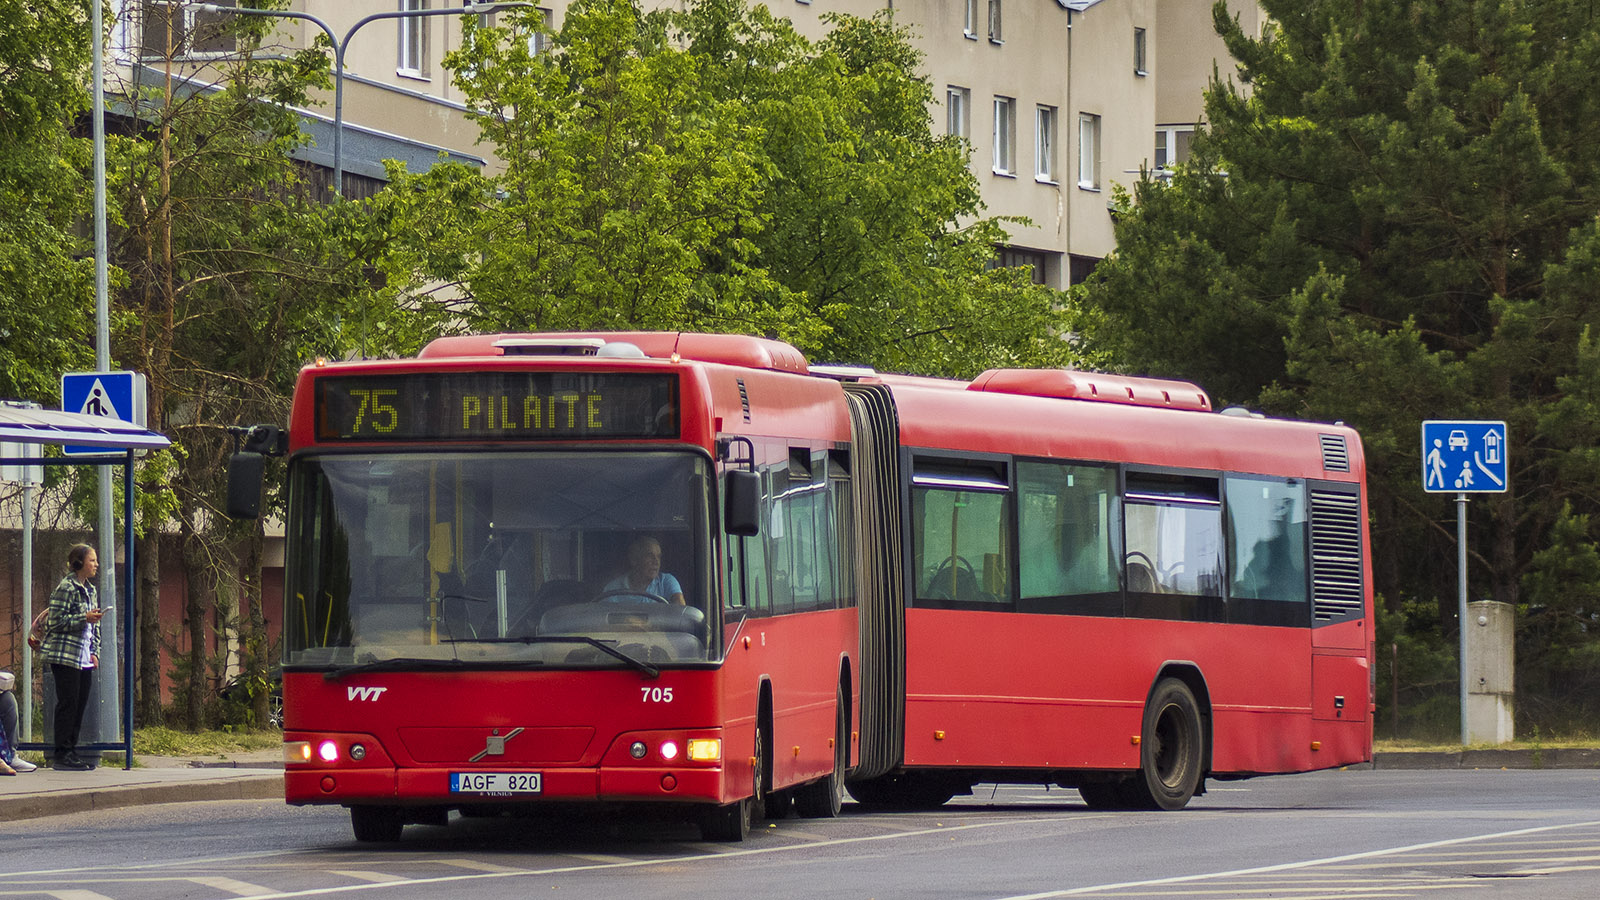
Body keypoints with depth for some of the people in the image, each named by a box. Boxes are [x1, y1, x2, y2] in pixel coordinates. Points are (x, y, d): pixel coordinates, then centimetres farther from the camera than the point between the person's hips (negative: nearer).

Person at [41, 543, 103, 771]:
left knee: (80, 706, 7)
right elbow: (56, 622, -13)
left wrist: (94, 652, 11)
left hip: (84, 659, 8)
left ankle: (71, 752, 12)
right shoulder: (66, 588, -9)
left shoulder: (90, 590, 16)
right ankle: (61, 755, -5)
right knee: (68, 705, -8)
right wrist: (84, 618, -18)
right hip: (65, 656, -8)